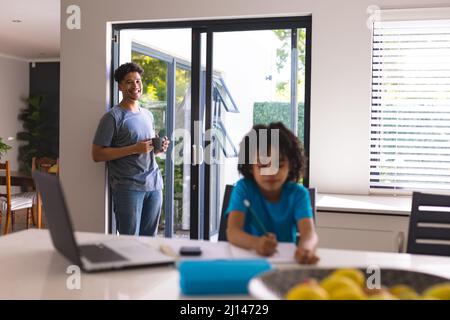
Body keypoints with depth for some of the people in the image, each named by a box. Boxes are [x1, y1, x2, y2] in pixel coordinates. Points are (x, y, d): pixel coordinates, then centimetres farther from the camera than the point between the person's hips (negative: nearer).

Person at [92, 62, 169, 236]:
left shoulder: (148, 115, 16)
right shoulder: (113, 117, -5)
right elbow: (97, 154, -11)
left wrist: (159, 148, 3)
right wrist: (134, 149, -18)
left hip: (154, 184, 6)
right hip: (128, 187, -6)